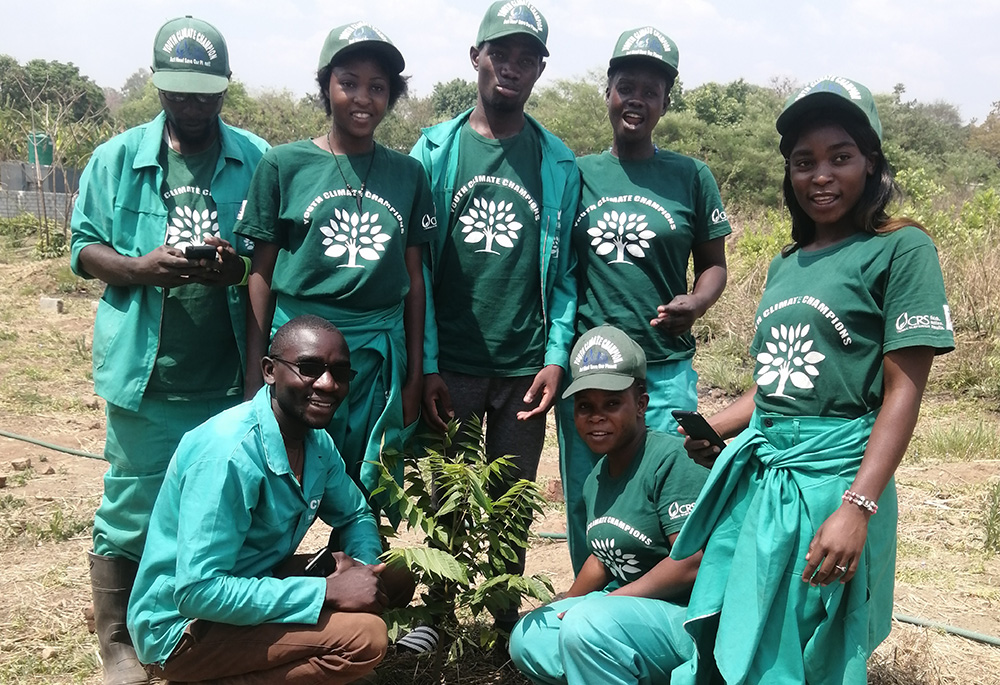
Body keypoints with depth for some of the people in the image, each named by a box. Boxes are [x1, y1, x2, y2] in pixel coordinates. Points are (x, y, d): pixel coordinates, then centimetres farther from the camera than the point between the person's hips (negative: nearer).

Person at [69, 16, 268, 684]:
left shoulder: (258, 160, 3)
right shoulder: (118, 157, 4)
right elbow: (84, 248, 4)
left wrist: (242, 267, -16)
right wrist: (141, 268, -16)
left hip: (233, 378, 1)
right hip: (146, 373, -1)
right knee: (130, 515, 7)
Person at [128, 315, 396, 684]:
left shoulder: (318, 442, -2)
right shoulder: (228, 453, -28)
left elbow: (356, 515, 13)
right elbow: (197, 591, -31)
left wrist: (364, 566, -11)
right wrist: (327, 592, -28)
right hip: (183, 628, -9)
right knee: (364, 637, -25)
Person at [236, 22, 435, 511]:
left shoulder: (407, 174, 8)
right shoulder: (284, 165, 2)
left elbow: (415, 279, 10)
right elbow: (261, 273, 4)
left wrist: (415, 374, 8)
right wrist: (254, 373, 2)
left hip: (380, 355, 2)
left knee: (367, 496, 8)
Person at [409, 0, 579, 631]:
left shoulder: (559, 164, 3)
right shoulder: (437, 149, 1)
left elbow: (564, 268, 3)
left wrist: (556, 356, -6)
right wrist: (425, 364, -8)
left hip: (525, 367, 1)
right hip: (450, 364, 0)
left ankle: (506, 623, 27)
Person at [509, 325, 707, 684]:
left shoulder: (671, 459, -18)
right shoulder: (595, 480, 9)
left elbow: (692, 562, -23)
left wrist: (610, 601, -19)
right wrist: (565, 611, 11)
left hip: (691, 614, -10)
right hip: (629, 609, 10)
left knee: (591, 625, -33)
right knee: (527, 641, 6)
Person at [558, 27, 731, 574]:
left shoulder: (690, 176, 5)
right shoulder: (577, 174, 7)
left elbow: (714, 263, 10)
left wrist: (695, 303, -12)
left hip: (666, 371, -1)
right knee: (585, 504, 9)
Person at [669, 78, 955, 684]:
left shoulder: (900, 248, -6)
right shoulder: (786, 264, 14)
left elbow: (904, 390, -12)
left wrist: (857, 508, -21)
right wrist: (714, 429, 3)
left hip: (832, 476, -6)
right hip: (757, 475, 6)